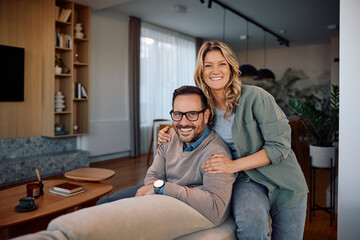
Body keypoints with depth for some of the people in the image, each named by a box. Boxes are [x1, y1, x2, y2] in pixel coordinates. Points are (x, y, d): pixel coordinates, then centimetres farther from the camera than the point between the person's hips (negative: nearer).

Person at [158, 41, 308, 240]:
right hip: (246, 180, 1)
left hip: (283, 182, 0)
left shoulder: (256, 97, -17)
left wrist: (234, 165, -24)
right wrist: (171, 135, -5)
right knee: (249, 224, -30)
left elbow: (280, 145, -17)